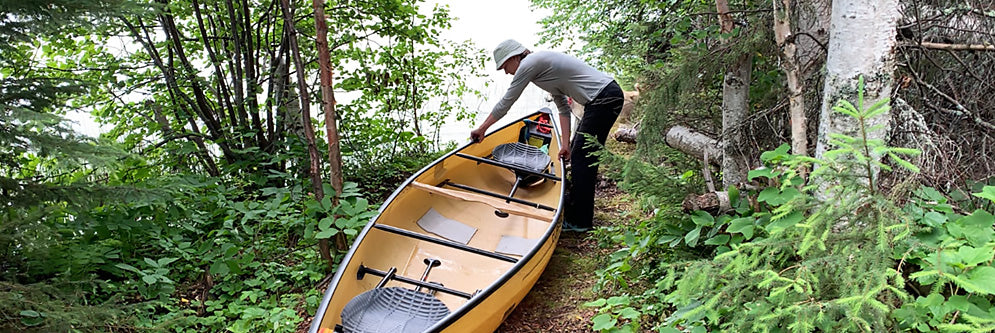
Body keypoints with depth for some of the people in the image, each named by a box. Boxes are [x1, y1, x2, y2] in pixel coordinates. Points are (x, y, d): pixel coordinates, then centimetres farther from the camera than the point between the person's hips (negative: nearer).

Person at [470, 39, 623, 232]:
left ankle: (579, 222, 2)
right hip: (608, 95, 10)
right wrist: (566, 144, 15)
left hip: (604, 99, -10)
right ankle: (572, 205, 28)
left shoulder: (529, 64, -8)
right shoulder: (541, 64, 20)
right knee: (579, 154, 17)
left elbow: (506, 102, -3)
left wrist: (482, 128, 9)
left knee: (581, 158, -5)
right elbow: (563, 108, 19)